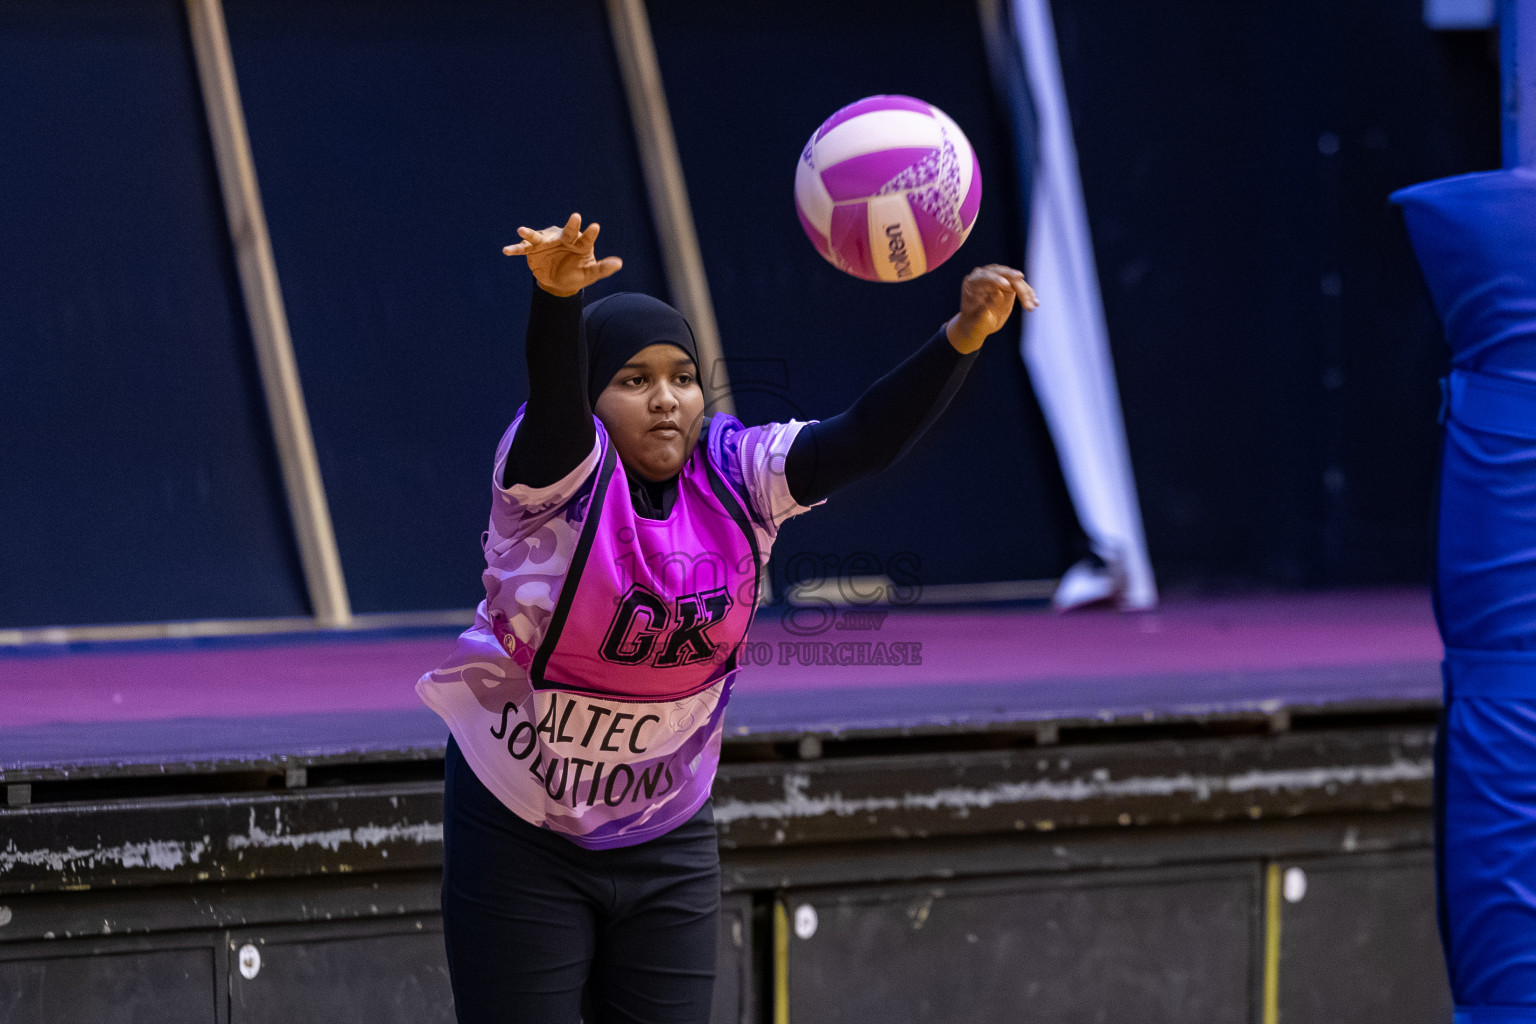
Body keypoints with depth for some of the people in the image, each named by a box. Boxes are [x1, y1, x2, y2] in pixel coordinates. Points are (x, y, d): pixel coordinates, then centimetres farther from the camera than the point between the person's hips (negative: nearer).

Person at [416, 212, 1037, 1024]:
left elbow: (865, 437, -21)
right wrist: (557, 296, -62)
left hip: (666, 834, 4)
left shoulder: (736, 478, -8)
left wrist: (964, 335, -37)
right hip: (518, 831, -4)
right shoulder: (561, 474, -18)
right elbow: (553, 392, -39)